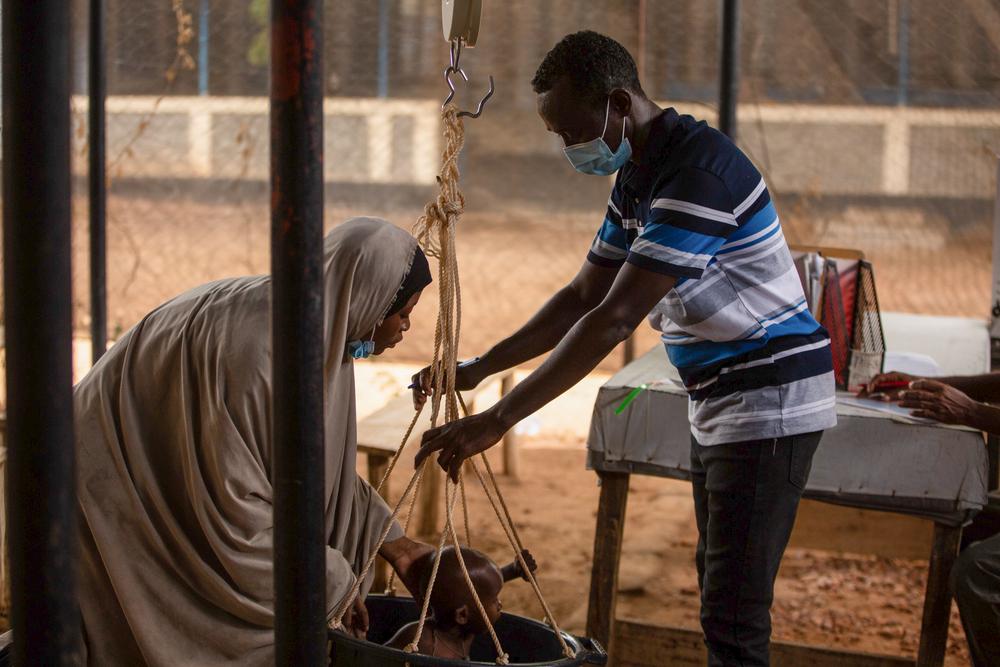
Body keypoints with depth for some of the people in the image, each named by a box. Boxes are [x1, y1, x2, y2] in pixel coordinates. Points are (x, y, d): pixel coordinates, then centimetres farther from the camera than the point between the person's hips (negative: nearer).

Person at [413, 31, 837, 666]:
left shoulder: (698, 172, -25)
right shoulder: (636, 179, 8)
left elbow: (614, 319, -30)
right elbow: (583, 297, 15)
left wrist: (498, 420, -30)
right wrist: (479, 369, 5)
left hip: (771, 397, -11)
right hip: (719, 398, 11)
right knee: (716, 588, 18)